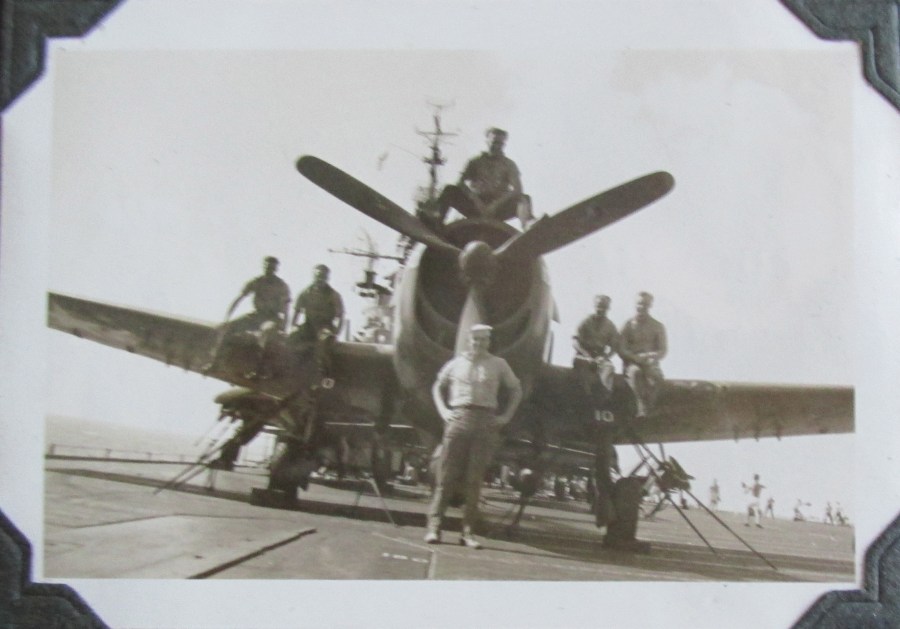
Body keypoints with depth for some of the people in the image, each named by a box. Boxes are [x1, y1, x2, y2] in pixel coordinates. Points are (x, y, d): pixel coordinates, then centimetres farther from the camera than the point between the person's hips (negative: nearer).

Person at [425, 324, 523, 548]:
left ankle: (468, 532, 2)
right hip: (459, 418, 0)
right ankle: (434, 527, -5)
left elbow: (516, 389, 19)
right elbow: (438, 386, 22)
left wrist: (506, 416, 8)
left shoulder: (498, 365, 12)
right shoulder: (457, 362, 13)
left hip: (486, 422, 0)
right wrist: (443, 410, 7)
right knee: (447, 475, -5)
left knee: (474, 479, -1)